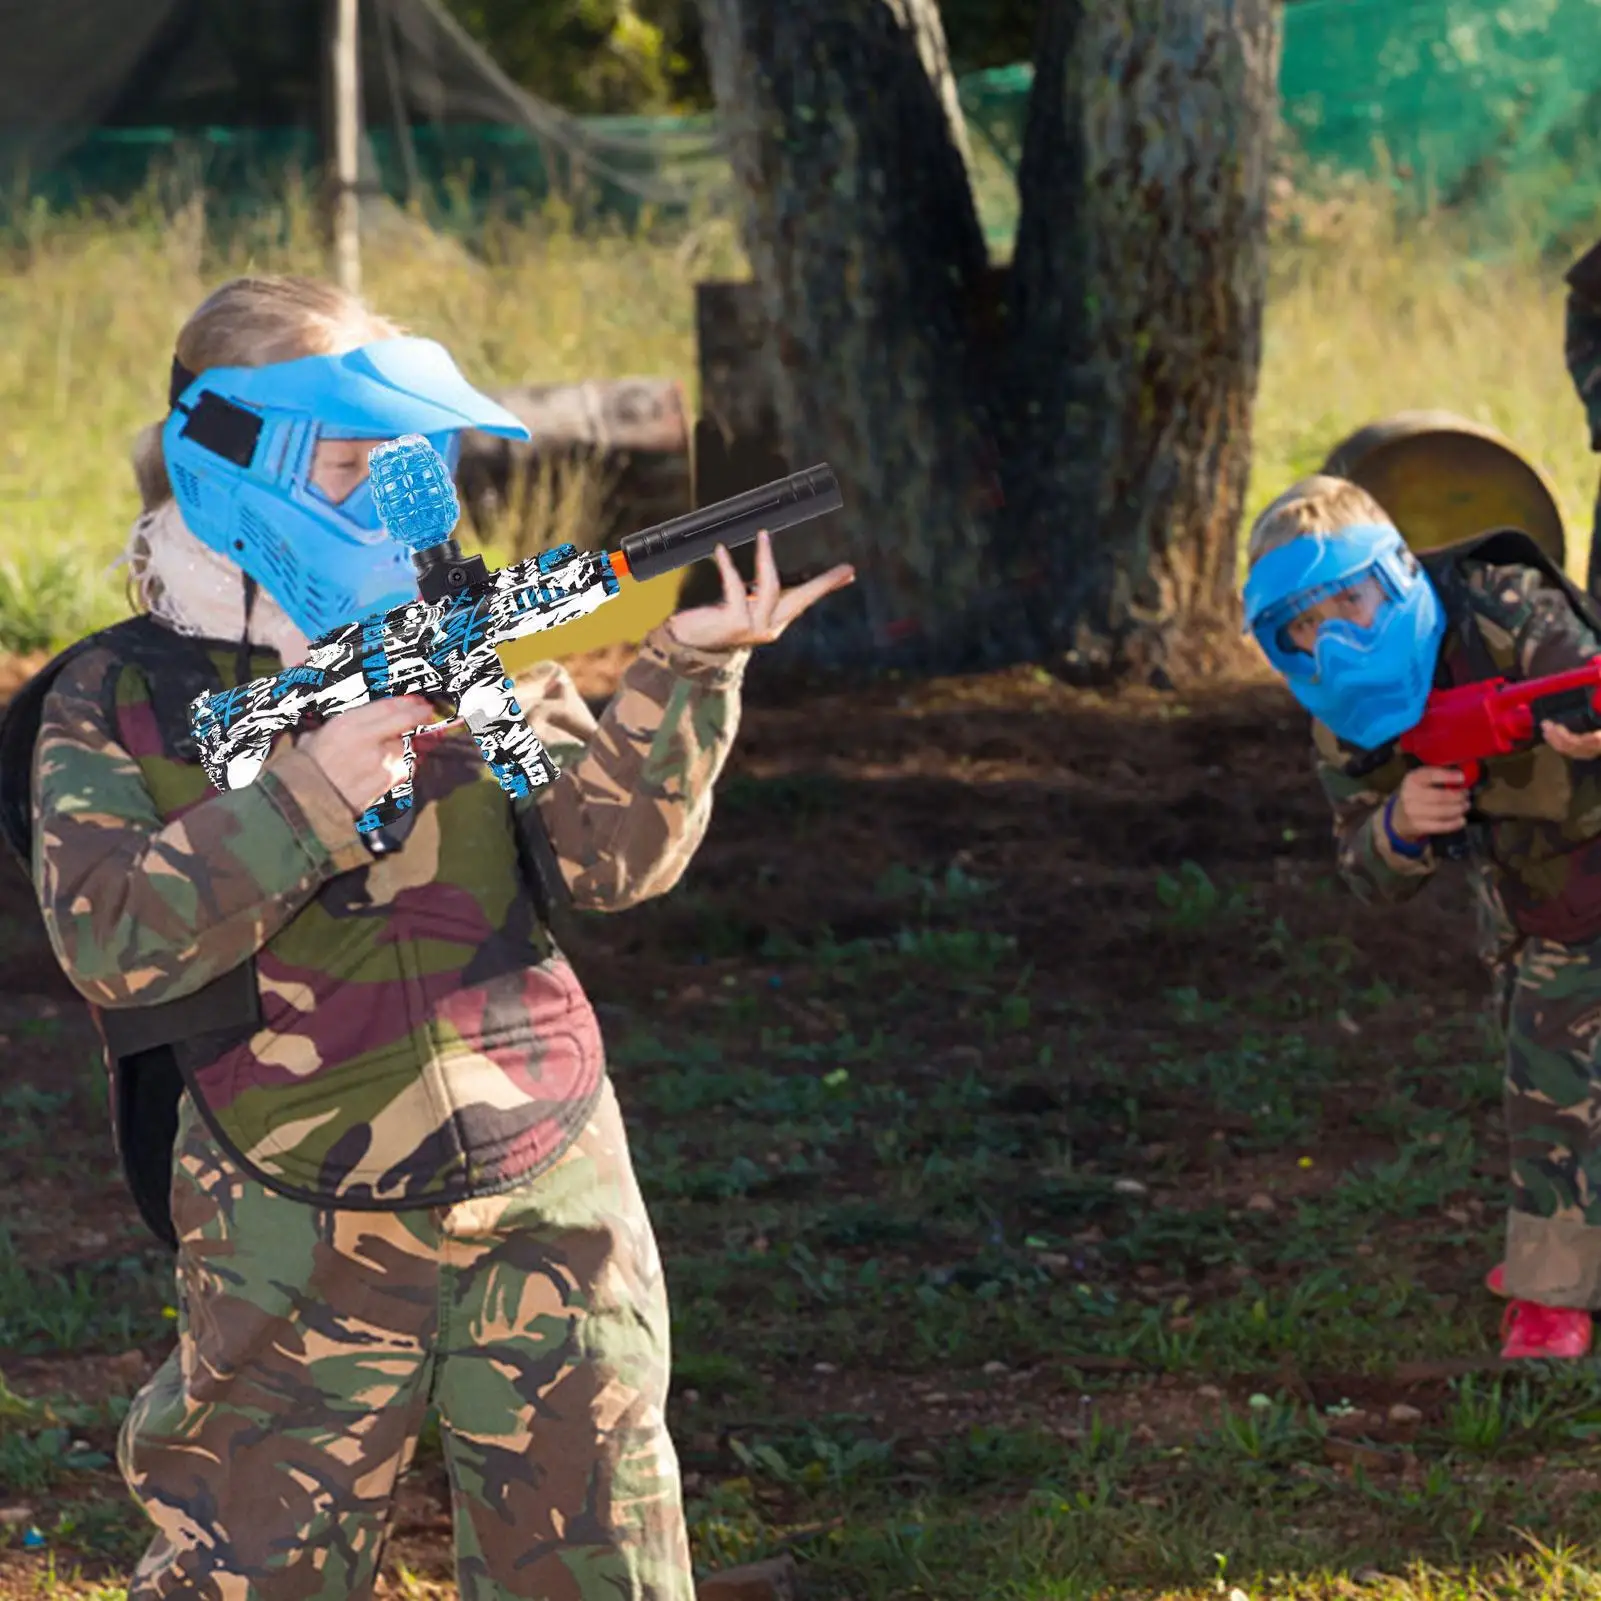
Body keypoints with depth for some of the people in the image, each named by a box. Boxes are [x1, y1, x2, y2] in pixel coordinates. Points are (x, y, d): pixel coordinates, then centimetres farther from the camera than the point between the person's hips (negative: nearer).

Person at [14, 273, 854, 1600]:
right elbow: (108, 942, -15)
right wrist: (307, 794, -21)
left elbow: (604, 857, 1)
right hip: (299, 1241, -3)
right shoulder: (118, 703, -1)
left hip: (546, 1204, 3)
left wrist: (684, 675, -13)